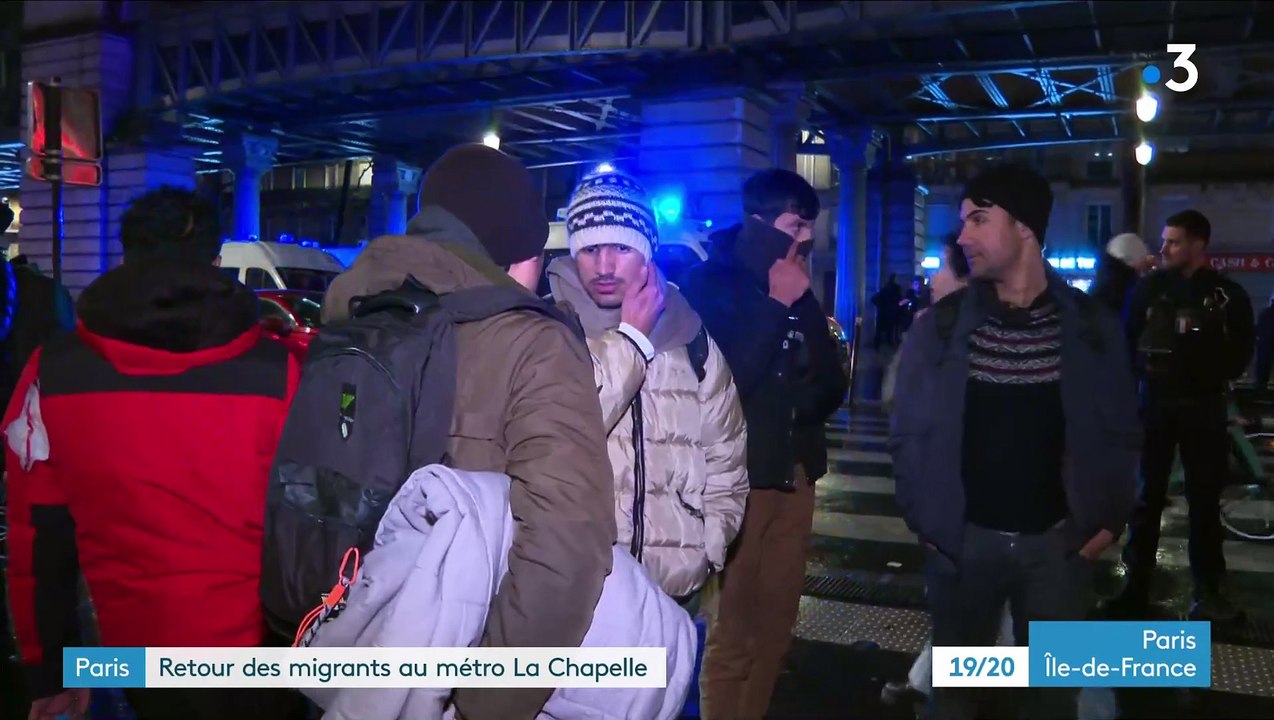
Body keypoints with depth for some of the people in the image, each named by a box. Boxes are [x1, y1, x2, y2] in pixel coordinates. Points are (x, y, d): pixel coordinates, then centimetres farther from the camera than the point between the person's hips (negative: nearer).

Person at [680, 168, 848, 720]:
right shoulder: (710, 285, -5)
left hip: (793, 474, 6)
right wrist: (775, 306, -13)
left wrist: (803, 401, -6)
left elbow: (832, 383, 15)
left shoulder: (800, 291, 14)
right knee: (731, 634, -2)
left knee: (775, 628, 11)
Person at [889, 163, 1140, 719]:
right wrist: (923, 518, -5)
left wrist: (1110, 519, -2)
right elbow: (909, 430, -1)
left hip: (1058, 540, 1)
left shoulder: (1092, 326, -3)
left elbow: (1119, 431, 4)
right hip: (962, 539, 0)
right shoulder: (941, 325, -5)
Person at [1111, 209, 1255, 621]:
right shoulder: (1150, 288, 1)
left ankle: (1208, 591, 15)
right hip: (1155, 402, 0)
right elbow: (1124, 338, 2)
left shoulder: (1227, 294, 1)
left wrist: (1215, 377, -4)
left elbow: (1241, 350, 6)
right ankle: (1136, 586, 13)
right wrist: (1140, 375, -5)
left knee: (1204, 500, 6)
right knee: (1147, 496, 5)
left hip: (1203, 407, 0)